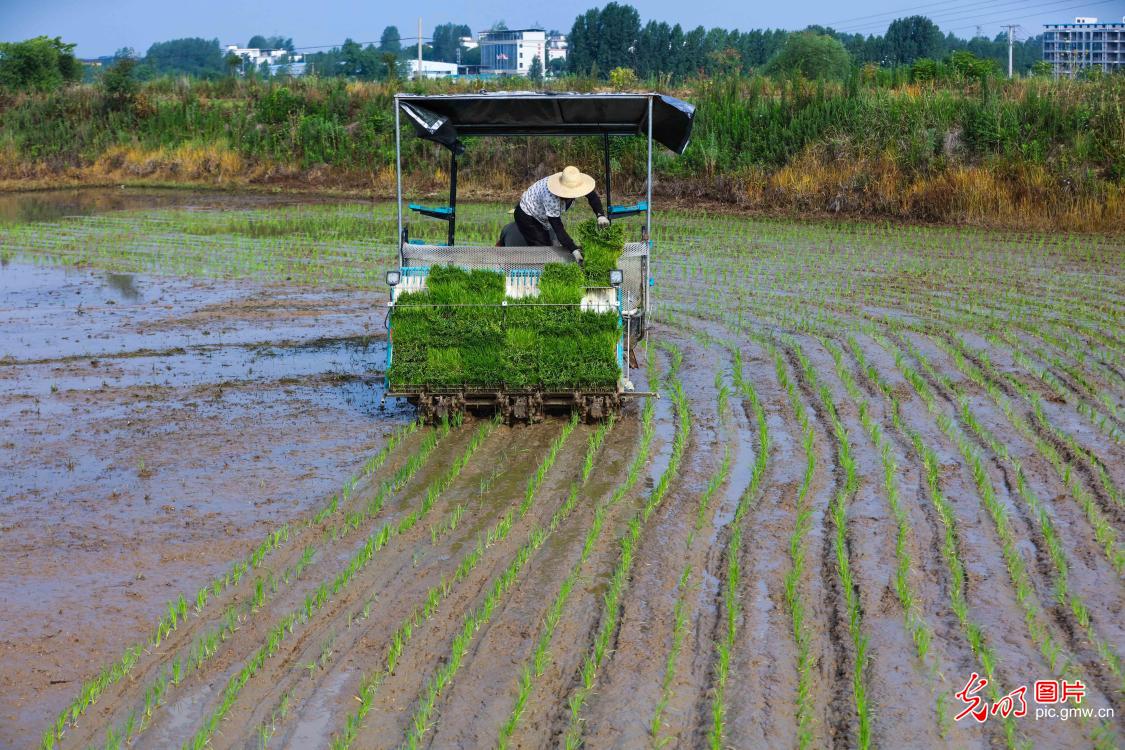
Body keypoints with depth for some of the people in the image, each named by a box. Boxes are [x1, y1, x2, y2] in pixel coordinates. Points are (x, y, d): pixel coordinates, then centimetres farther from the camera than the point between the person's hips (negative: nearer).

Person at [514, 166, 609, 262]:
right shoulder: (551, 198, -44)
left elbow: (592, 195, -9)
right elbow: (558, 228, -42)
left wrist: (601, 215, -27)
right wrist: (574, 250, -47)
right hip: (526, 215, -8)